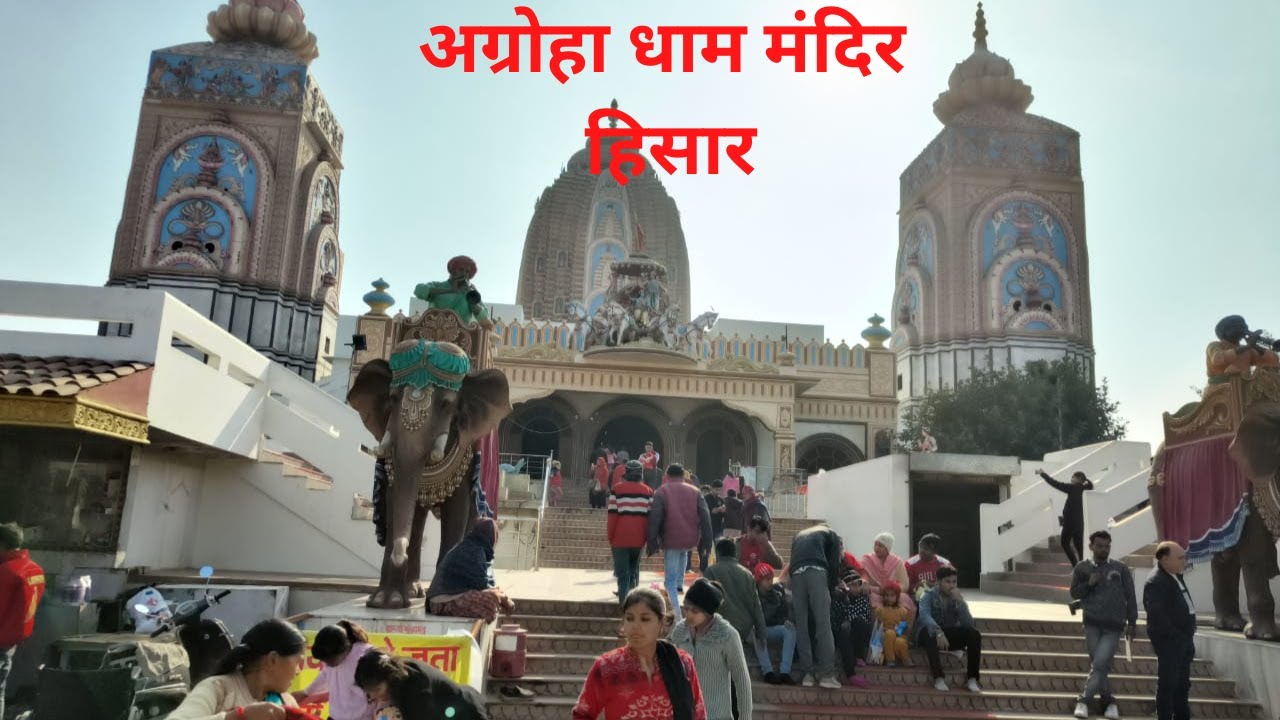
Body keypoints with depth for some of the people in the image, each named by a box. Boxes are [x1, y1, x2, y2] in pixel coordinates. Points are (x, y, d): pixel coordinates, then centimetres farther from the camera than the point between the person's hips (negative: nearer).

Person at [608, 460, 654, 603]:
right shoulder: (648, 491, 6)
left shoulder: (617, 489, 0)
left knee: (623, 573, 1)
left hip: (620, 538, -2)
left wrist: (610, 537, 4)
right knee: (634, 570, 19)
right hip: (639, 538, 2)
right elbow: (650, 516, 4)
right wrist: (648, 538, 10)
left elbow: (612, 515, -3)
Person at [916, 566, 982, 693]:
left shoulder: (958, 597, 2)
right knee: (929, 633, -38)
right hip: (931, 633, -4)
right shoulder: (929, 596, -9)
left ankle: (972, 679, -21)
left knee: (974, 634, -21)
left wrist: (960, 602, -24)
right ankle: (938, 678, -39)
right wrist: (938, 632, -47)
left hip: (950, 634, 4)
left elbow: (968, 623, -11)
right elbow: (924, 615, -30)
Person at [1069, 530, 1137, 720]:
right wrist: (1088, 584, -10)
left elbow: (1130, 596, 8)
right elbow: (1074, 592, 9)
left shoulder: (1121, 569, 5)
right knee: (1099, 664, 4)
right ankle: (1108, 701, 19)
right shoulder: (1082, 568, 6)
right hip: (1092, 624, 1)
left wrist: (1132, 622, 5)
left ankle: (1084, 700, -2)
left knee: (1099, 664, -11)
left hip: (1113, 626, -1)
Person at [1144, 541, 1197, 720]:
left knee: (1182, 684, 16)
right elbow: (1157, 616, -23)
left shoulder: (1176, 577, 14)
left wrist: (1188, 638, 14)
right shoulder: (1156, 582, -17)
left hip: (1183, 640, 10)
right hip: (1169, 641, -9)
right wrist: (1175, 635, -20)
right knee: (1168, 684, -3)